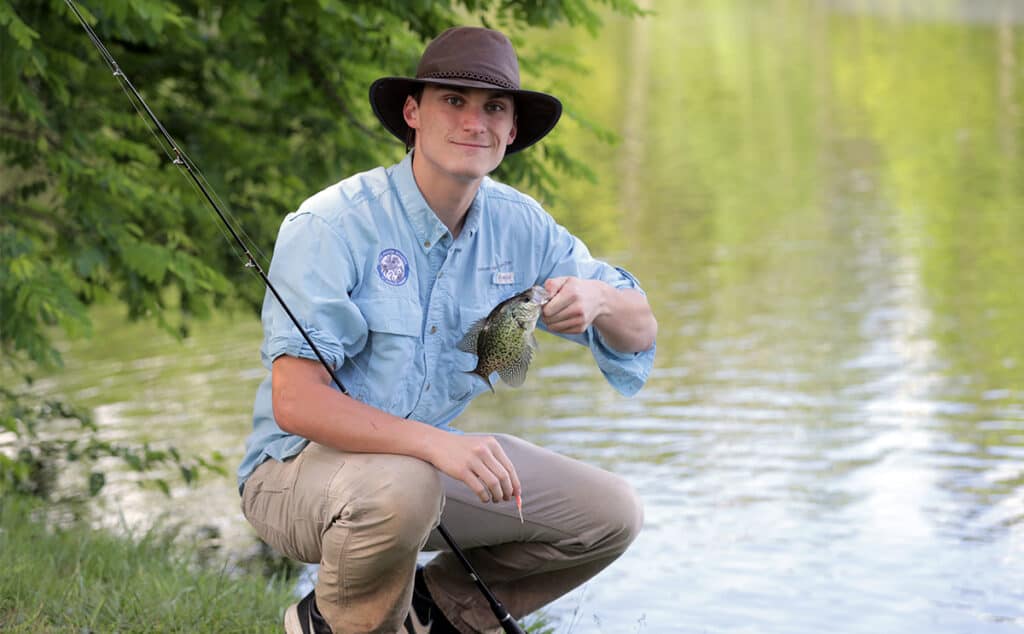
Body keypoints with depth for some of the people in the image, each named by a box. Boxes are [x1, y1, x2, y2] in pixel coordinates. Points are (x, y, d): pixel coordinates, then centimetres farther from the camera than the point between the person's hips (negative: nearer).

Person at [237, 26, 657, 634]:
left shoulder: (518, 225, -2)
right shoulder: (333, 225, -21)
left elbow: (640, 330, 5)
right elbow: (295, 402, -28)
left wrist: (596, 299, -20)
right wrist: (435, 444, -42)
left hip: (432, 458, 7)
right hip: (300, 465, -6)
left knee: (612, 513, -4)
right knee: (400, 487, -39)